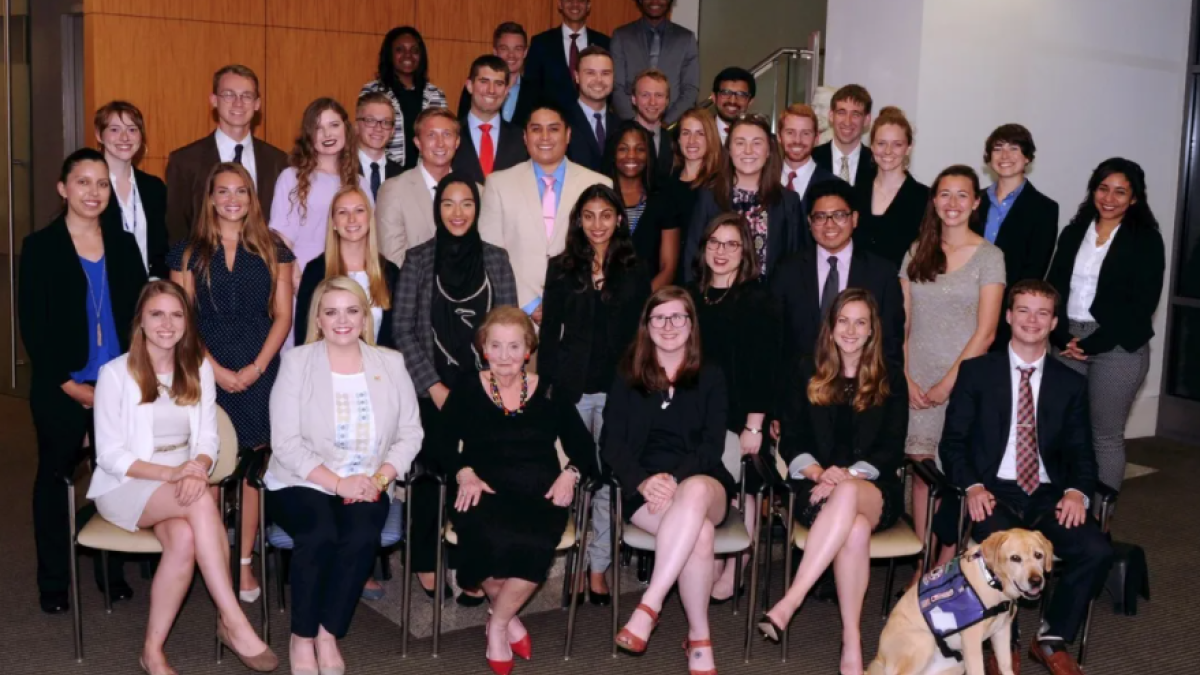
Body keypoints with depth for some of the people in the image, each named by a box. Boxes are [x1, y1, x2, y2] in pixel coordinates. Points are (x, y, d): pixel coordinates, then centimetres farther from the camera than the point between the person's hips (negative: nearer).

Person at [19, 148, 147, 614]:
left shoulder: (123, 245, 9)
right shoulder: (40, 247, -1)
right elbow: (32, 325, -5)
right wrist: (67, 384, -10)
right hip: (61, 390, -2)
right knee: (55, 479, 8)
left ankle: (111, 572, 20)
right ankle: (53, 583, 19)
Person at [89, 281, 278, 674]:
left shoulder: (199, 369, 7)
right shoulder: (115, 374, -7)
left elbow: (208, 439, 4)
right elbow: (110, 455, -10)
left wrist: (197, 468, -21)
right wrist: (170, 473, -25)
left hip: (182, 484, 4)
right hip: (125, 488, -3)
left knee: (185, 539, -33)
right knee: (202, 500, -35)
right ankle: (234, 622, -32)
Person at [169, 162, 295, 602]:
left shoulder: (272, 249, 8)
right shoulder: (189, 252, 7)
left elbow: (283, 315, 5)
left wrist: (255, 368, -6)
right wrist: (217, 369, -8)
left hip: (259, 373, 0)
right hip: (208, 372, 0)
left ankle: (244, 563, 7)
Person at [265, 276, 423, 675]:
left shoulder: (391, 363, 7)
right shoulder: (297, 362, -2)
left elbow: (410, 433, 4)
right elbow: (286, 442, -9)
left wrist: (380, 478, -13)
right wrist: (336, 482, -19)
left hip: (366, 486, 2)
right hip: (302, 483, -2)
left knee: (361, 537, -30)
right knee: (319, 535, -31)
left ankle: (328, 636, -13)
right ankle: (301, 638, -11)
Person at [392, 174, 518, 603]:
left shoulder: (495, 259, 6)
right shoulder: (419, 260, 2)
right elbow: (402, 328, 0)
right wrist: (434, 386, -5)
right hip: (432, 390, -1)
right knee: (430, 473, 3)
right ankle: (425, 562, 19)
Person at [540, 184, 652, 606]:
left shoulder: (635, 272, 8)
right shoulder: (562, 269, 9)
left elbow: (641, 334, 7)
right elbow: (550, 332, 7)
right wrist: (546, 383, 0)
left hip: (618, 388, 0)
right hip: (571, 387, 0)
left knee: (608, 477, 1)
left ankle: (598, 566, 8)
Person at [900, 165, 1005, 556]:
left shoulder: (988, 256, -1)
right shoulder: (917, 252, 10)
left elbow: (985, 333, -6)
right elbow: (901, 322, 8)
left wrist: (947, 384, -9)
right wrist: (904, 377, -3)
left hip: (962, 380, -3)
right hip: (916, 381, 3)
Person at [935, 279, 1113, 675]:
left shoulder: (1070, 383, 14)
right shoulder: (976, 372, 6)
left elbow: (1080, 452, 11)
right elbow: (953, 441, 3)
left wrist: (1077, 492, -11)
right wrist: (972, 486, -16)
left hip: (1048, 494, 3)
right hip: (993, 492, -3)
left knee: (1097, 551, -24)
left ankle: (1052, 641, 0)